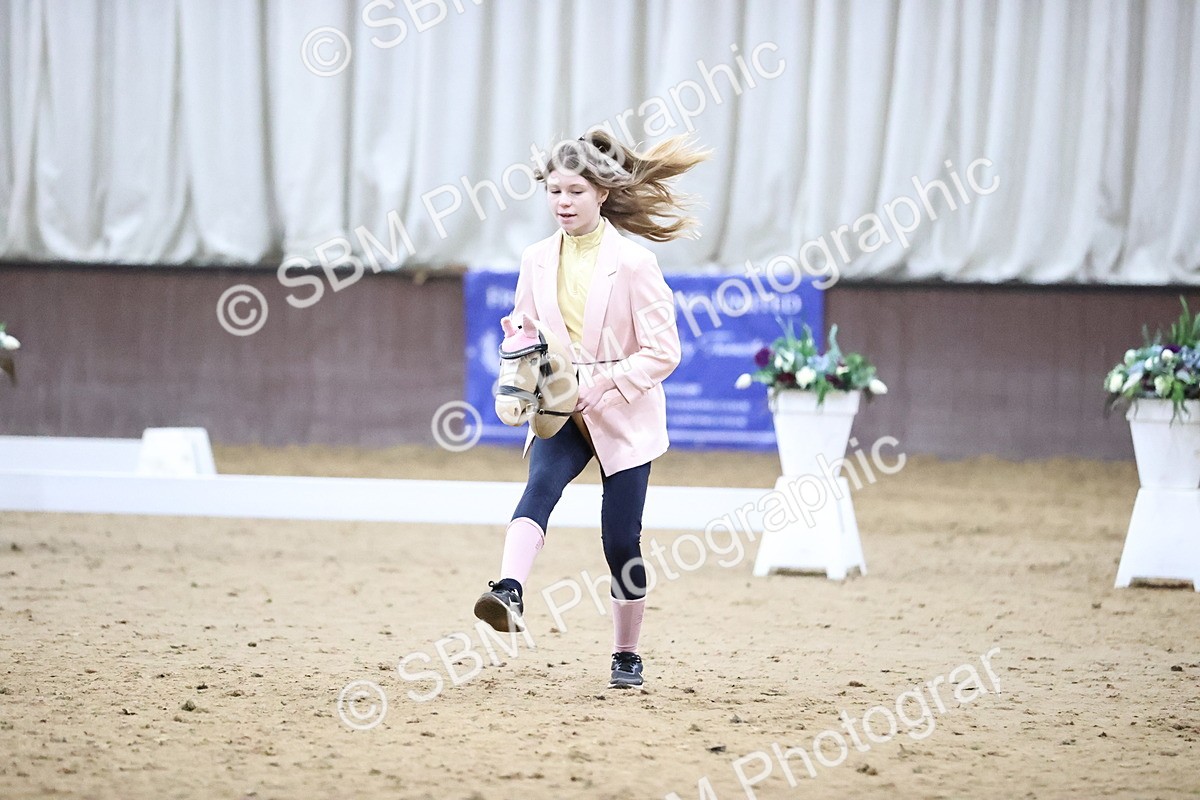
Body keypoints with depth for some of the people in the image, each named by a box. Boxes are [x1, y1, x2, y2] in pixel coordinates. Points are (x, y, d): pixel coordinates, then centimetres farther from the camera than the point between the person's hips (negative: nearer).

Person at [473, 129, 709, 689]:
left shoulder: (633, 263, -11)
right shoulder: (537, 261, 3)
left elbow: (663, 352, -11)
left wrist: (604, 385, -22)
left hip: (623, 416, -3)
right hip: (561, 412, 3)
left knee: (620, 539, 1)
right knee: (541, 484, -28)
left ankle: (626, 655, 19)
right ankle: (509, 593, -49)